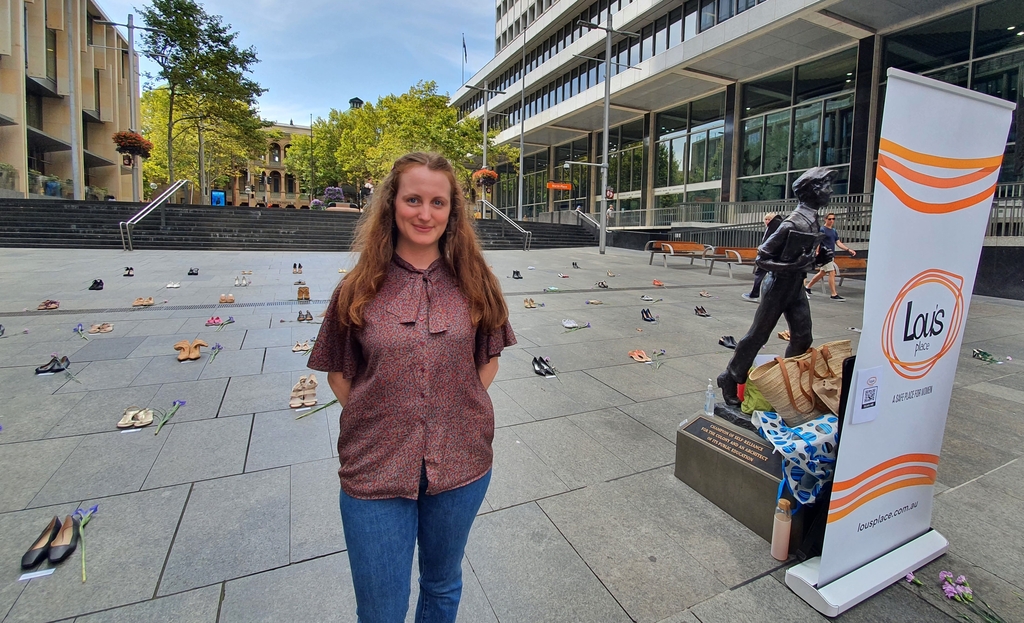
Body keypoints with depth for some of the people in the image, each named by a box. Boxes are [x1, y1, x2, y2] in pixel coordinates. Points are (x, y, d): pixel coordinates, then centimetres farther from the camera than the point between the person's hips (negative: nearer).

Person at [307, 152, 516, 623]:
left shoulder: (473, 284, -3)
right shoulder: (359, 289, -5)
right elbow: (338, 372, 3)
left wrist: (460, 407, -4)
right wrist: (375, 416, -6)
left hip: (461, 465, 1)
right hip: (375, 472, 0)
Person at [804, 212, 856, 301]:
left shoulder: (834, 231, 16)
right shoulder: (822, 230, -7)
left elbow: (838, 243, 17)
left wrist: (849, 249, 8)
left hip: (831, 255, 8)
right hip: (825, 255, -8)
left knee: (822, 273, 13)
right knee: (832, 273, -11)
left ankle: (807, 287, 24)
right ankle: (834, 295, -8)